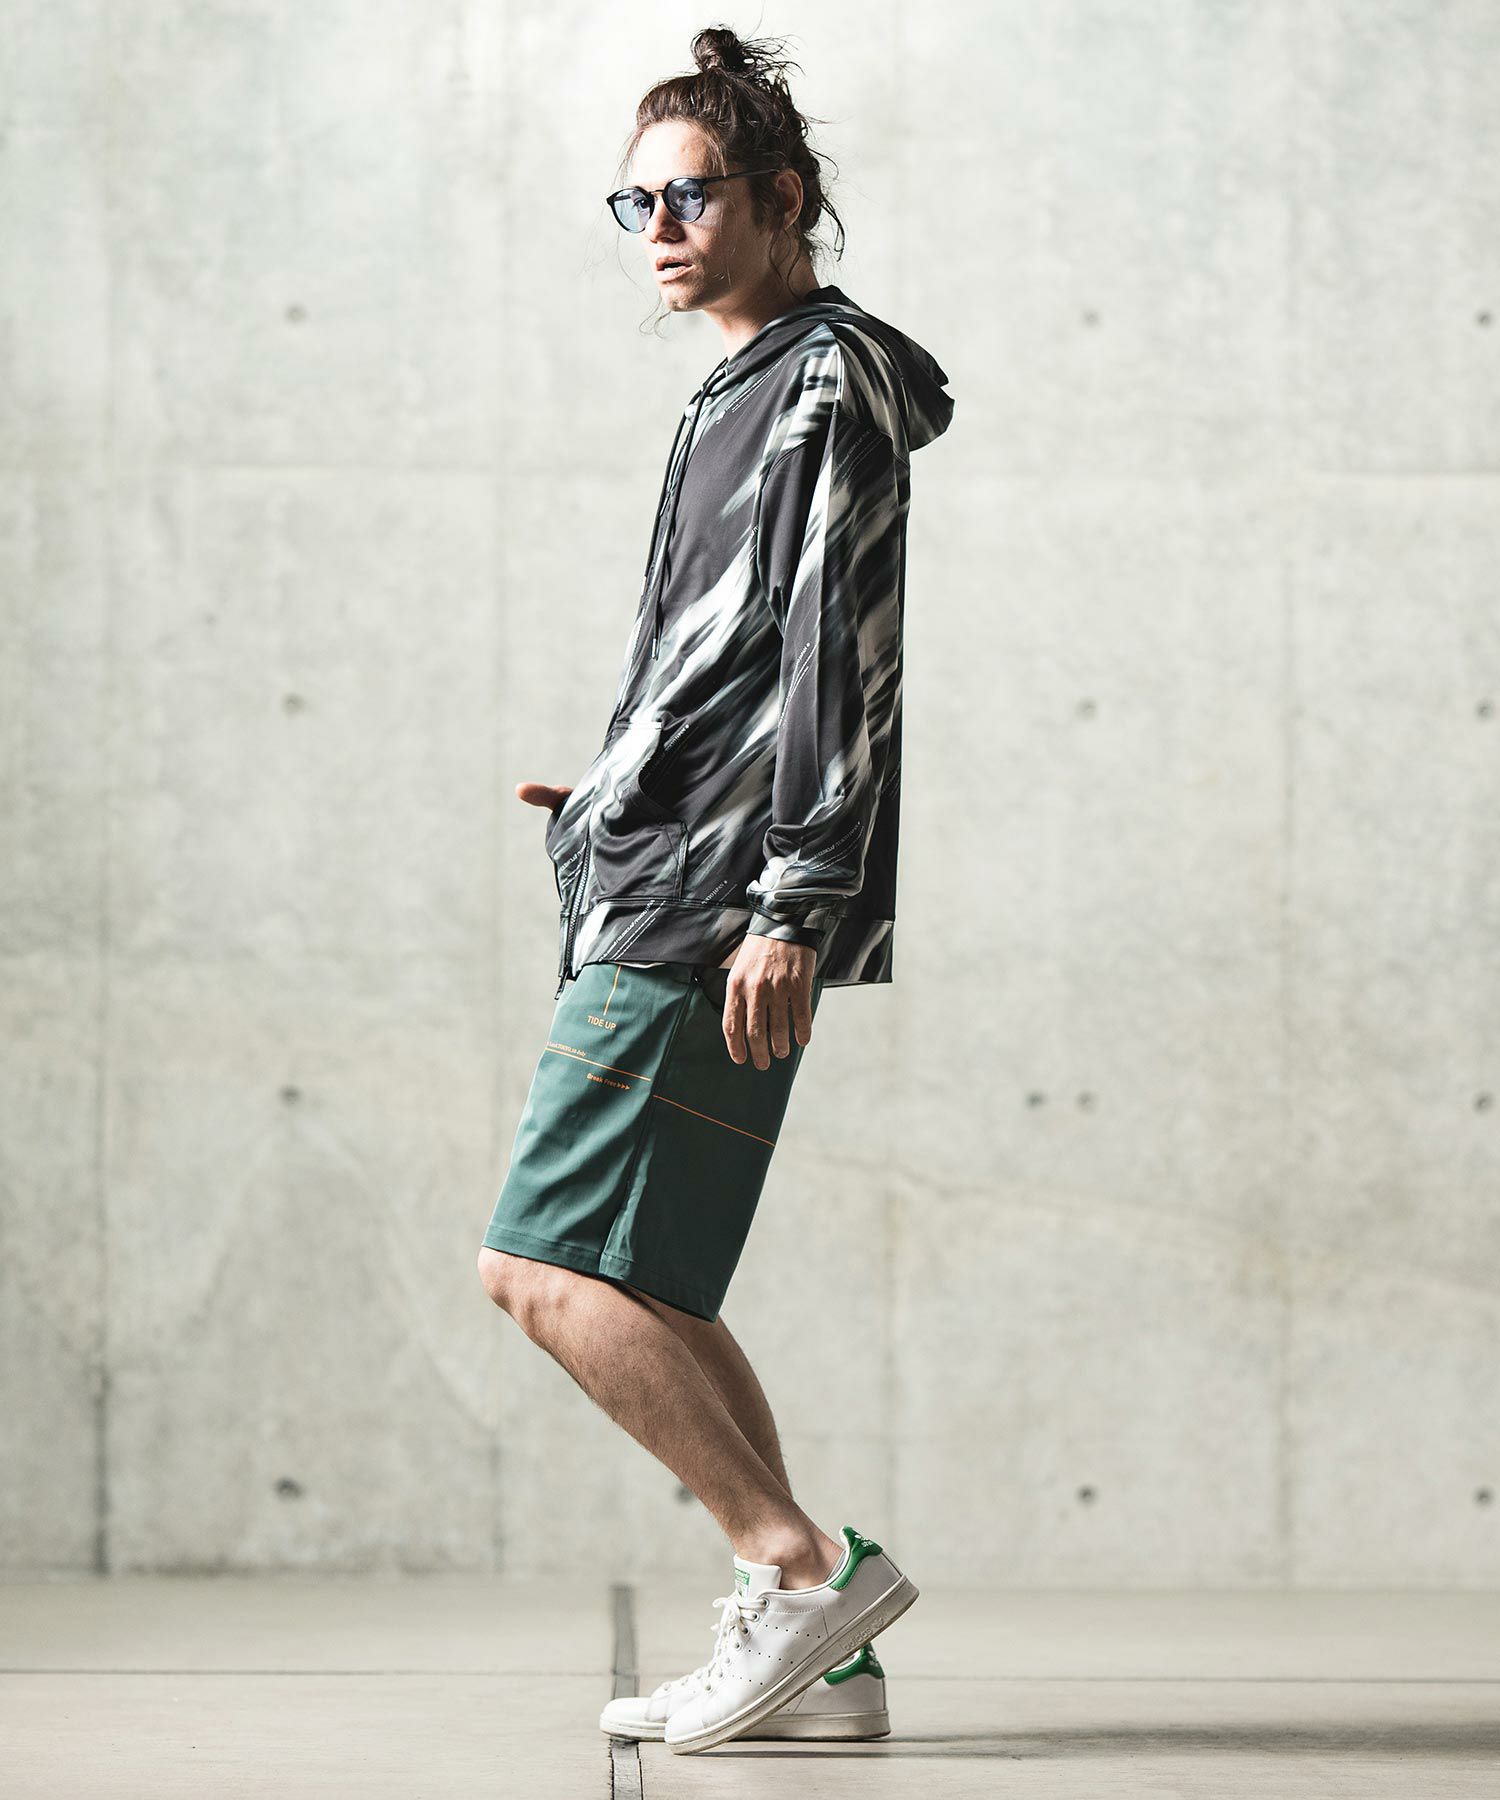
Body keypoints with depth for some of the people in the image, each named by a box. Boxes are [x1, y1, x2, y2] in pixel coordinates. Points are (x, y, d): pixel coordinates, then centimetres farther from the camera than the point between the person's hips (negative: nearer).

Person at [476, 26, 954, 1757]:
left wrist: (790, 904, -22)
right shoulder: (750, 394, 23)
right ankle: (811, 1655, 10)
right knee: (641, 1293, 9)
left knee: (546, 1268, -13)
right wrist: (619, 799, 27)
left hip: (708, 916, -10)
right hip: (658, 905, 10)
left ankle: (808, 1565, -10)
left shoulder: (830, 387, -7)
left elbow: (841, 664, -17)